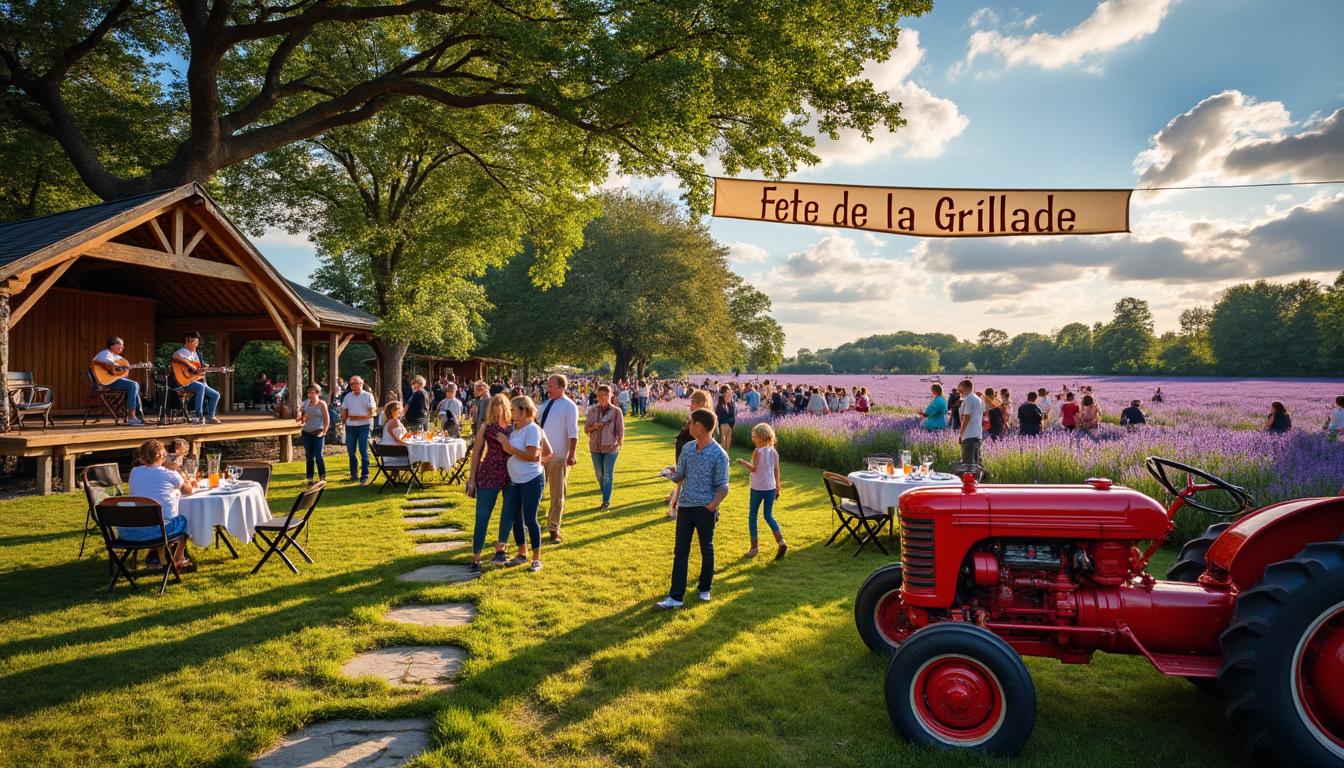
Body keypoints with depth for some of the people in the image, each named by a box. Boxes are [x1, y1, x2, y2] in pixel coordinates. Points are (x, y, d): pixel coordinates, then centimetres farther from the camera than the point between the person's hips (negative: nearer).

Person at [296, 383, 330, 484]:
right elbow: (301, 418, 17)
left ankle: (322, 477, 4)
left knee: (318, 456, -6)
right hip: (306, 433, 4)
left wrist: (324, 432, -11)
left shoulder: (322, 404, -3)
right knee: (309, 457, 8)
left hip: (318, 433, -4)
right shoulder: (306, 403, 8)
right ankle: (310, 478, 14)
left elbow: (327, 420, -3)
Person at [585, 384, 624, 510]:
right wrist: (593, 427, -16)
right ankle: (605, 495, 33)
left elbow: (620, 430, -1)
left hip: (610, 447, -4)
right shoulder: (592, 410, 2)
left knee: (608, 475, -3)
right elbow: (586, 428, 4)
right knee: (599, 474, 13)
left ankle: (606, 501, 2)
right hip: (595, 447, 4)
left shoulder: (616, 411, -6)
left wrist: (617, 443, -5)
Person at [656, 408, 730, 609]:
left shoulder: (719, 454, -12)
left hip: (705, 509, -4)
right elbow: (679, 477, 11)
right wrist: (671, 473, -8)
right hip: (685, 506, 5)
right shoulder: (687, 448, 4)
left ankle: (705, 588, 32)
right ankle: (675, 596, 6)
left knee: (707, 550, 13)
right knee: (680, 551, 3)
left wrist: (712, 506, -23)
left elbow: (723, 487, -12)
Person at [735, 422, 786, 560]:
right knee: (769, 516, 13)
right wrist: (777, 488, 15)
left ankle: (754, 547, 9)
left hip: (757, 488, -5)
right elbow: (776, 471, 8)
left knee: (752, 516, 9)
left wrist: (742, 462, -5)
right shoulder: (774, 452, 4)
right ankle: (781, 541, -5)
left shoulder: (758, 451, -14)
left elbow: (753, 469, -19)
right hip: (771, 488, 5)